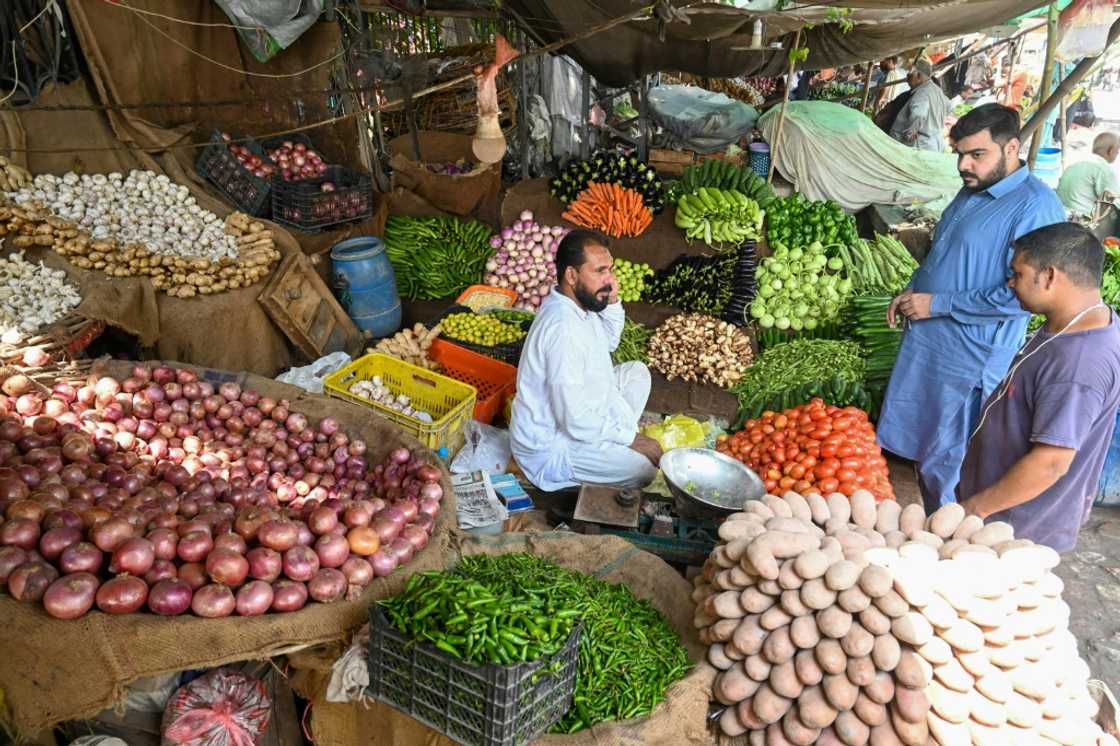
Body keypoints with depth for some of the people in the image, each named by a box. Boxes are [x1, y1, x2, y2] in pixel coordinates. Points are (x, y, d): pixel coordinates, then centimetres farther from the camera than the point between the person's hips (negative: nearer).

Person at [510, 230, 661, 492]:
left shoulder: (578, 302, -3)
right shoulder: (564, 329, -32)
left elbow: (609, 343, 19)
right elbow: (577, 422, -31)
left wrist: (612, 303, -1)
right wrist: (630, 437, -16)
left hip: (572, 412, 10)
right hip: (550, 447, -10)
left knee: (636, 372, 14)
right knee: (644, 470, -15)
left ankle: (615, 445, 13)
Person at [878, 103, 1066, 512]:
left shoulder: (1036, 207, -19)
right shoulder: (971, 190, 8)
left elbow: (1019, 296, -24)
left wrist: (938, 305, -19)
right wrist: (912, 290, 6)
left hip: (969, 359, -9)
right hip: (925, 340, 9)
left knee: (947, 464, 5)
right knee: (922, 446, 20)